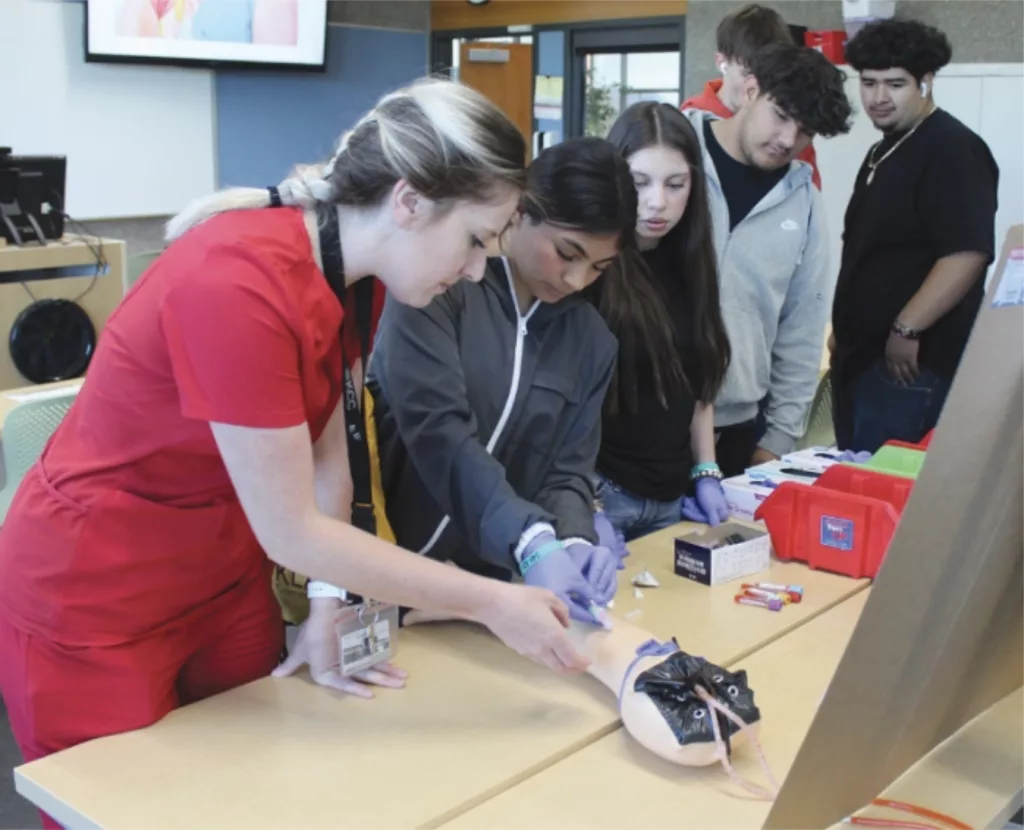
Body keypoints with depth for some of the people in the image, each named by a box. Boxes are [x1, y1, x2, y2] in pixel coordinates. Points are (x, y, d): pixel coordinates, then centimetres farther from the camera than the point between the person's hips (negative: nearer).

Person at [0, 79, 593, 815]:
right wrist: (491, 603, -22)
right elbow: (292, 532, -27)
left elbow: (328, 459, -1)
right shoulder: (238, 284, -31)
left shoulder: (352, 270, -5)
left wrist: (329, 608, -10)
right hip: (94, 602, -7)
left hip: (223, 577, 7)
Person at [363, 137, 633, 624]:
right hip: (387, 562, -4)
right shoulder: (441, 283, -11)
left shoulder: (591, 340, 5)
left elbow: (568, 471, 4)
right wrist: (533, 542, -32)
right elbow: (437, 431, -22)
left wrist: (574, 539, -18)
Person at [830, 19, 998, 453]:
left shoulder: (954, 150, -13)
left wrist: (906, 330, -23)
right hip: (862, 353, 10)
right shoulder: (884, 151, 17)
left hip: (911, 361, -10)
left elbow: (967, 255, -24)